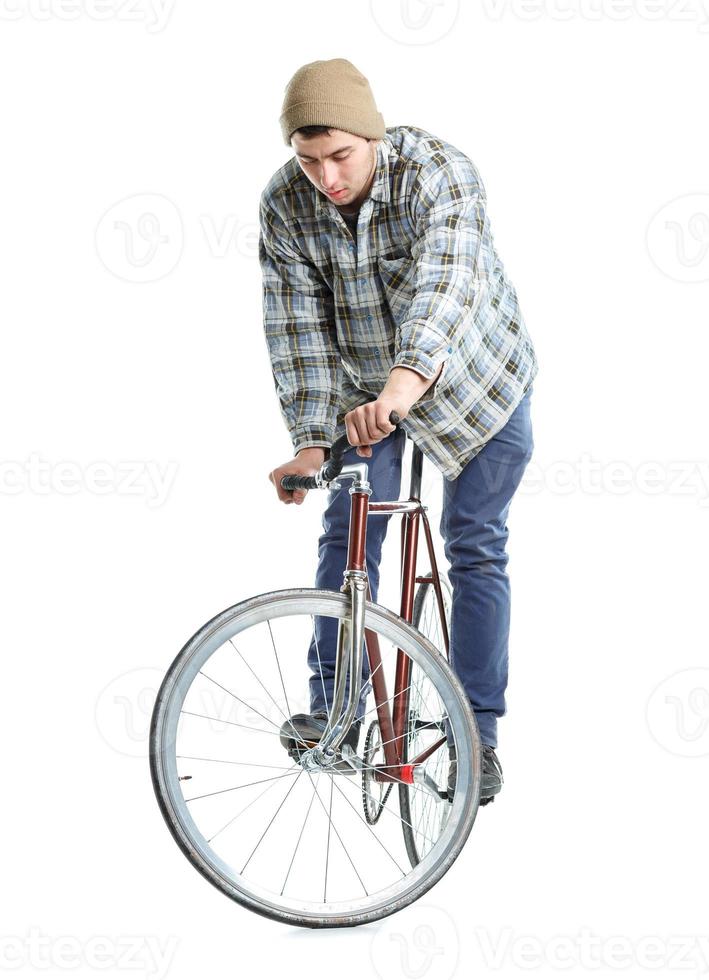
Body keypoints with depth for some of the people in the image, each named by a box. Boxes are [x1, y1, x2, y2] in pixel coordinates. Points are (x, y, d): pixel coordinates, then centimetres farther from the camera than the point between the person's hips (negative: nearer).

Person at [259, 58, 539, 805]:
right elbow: (298, 328, -19)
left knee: (476, 546, -2)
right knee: (347, 536, -2)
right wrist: (310, 441, -28)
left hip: (474, 375, -3)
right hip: (366, 387, 3)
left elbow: (444, 287, -48)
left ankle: (478, 734, 5)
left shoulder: (440, 174, -33)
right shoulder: (284, 205, -20)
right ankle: (334, 709, 10)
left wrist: (406, 383, -65)